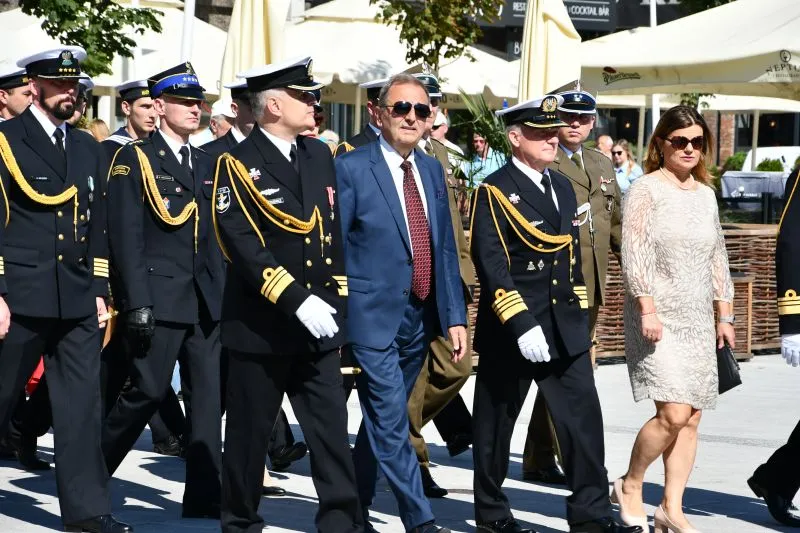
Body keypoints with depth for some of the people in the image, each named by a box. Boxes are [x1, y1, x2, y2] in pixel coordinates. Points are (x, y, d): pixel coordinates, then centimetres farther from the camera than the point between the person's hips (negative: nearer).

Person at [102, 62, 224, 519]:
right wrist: (137, 304, -16)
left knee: (209, 396, 1)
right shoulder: (134, 159, -2)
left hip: (205, 301, 6)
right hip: (158, 300, -6)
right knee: (149, 391, -5)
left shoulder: (207, 164, 16)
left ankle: (204, 499, 3)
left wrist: (223, 294, 8)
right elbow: (126, 237, -9)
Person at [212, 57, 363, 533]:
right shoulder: (238, 166, -8)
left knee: (333, 431, -1)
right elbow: (244, 248, -19)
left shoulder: (320, 157, 11)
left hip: (318, 327, 5)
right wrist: (297, 301, -24)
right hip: (261, 327, -5)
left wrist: (336, 302, 12)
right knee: (250, 434, 6)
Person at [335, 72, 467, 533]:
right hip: (373, 316, -6)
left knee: (382, 419, 16)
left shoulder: (432, 170, 11)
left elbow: (445, 249, 13)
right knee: (392, 424, -8)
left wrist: (455, 316, 8)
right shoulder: (351, 168, -8)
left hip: (420, 318, 6)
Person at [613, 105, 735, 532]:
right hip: (657, 319, -6)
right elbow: (634, 255, -11)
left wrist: (724, 315, 14)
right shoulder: (646, 190, -5)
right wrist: (648, 310, -18)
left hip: (698, 320, 6)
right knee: (674, 413, -16)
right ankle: (629, 485, 6)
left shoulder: (705, 194, 13)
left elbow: (717, 258, 18)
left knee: (691, 418, 2)